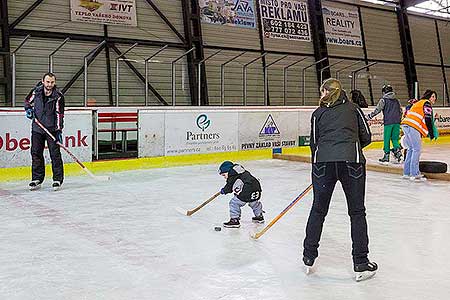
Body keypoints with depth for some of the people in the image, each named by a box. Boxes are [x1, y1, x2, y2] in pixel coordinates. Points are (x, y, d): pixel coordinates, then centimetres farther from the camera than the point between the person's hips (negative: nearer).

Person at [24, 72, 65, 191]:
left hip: (52, 129, -3)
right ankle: (37, 179, 16)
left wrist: (59, 130, -19)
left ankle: (58, 179, 3)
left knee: (55, 153, -5)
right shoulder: (36, 91, -2)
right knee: (36, 153, 6)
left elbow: (59, 114, -13)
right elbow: (28, 101, 18)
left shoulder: (58, 96, -12)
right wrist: (28, 109, -2)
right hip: (37, 128, 4)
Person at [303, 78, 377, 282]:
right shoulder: (353, 108, 18)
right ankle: (360, 264, 10)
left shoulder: (318, 113, 17)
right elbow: (366, 137, 15)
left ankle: (309, 258, 23)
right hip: (352, 161, 0)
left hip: (323, 161, 1)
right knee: (357, 213, 9)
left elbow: (314, 142, 14)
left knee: (318, 210, 15)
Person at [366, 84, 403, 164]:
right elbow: (401, 111, 20)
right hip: (397, 122, 5)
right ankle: (397, 149, -8)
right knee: (395, 138, 13)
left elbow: (377, 110, -9)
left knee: (386, 139, 2)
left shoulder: (383, 100, -2)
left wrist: (370, 116, -1)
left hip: (388, 122, -5)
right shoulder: (396, 100, 16)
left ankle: (386, 155, 4)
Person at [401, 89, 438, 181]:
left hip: (405, 125, 10)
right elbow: (428, 120, -8)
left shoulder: (419, 103, 30)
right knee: (417, 149, -8)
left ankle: (406, 173, 17)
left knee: (411, 148, 16)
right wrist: (431, 134, -4)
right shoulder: (426, 104, 1)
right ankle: (414, 174, -11)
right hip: (412, 126, -10)